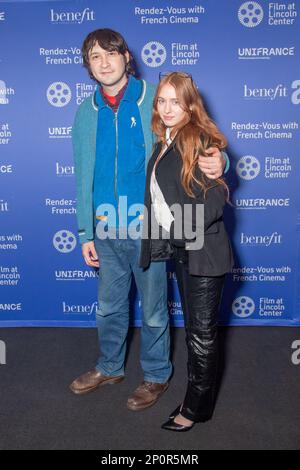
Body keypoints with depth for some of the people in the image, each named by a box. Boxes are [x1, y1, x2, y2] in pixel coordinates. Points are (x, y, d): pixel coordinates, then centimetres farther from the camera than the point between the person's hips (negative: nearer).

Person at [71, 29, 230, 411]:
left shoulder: (157, 100, -7)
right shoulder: (87, 112, 5)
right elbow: (83, 176, 8)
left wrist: (219, 160, -29)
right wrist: (86, 233, 6)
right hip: (106, 231, 4)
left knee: (152, 309, 11)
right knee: (108, 306, 20)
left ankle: (156, 375, 35)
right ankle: (109, 367, 44)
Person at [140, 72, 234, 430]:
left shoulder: (202, 140, -11)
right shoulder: (163, 144, 11)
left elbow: (217, 194, -18)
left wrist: (184, 227, -20)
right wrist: (157, 238, 6)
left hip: (202, 250, -7)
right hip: (179, 251, 8)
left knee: (202, 331, 5)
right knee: (193, 327, 18)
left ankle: (196, 408, 21)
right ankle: (197, 393, 33)